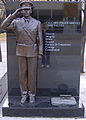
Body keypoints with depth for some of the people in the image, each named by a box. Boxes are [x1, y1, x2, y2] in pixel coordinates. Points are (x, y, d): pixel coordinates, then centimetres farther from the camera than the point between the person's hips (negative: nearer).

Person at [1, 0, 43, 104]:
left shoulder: (37, 23, -3)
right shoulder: (16, 22, -1)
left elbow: (40, 39, -3)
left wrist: (40, 53, -7)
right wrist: (14, 14, -21)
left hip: (32, 51, -1)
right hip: (21, 51, 1)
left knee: (32, 74, 3)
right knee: (22, 73, 7)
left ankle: (31, 94, 19)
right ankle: (24, 94, 21)